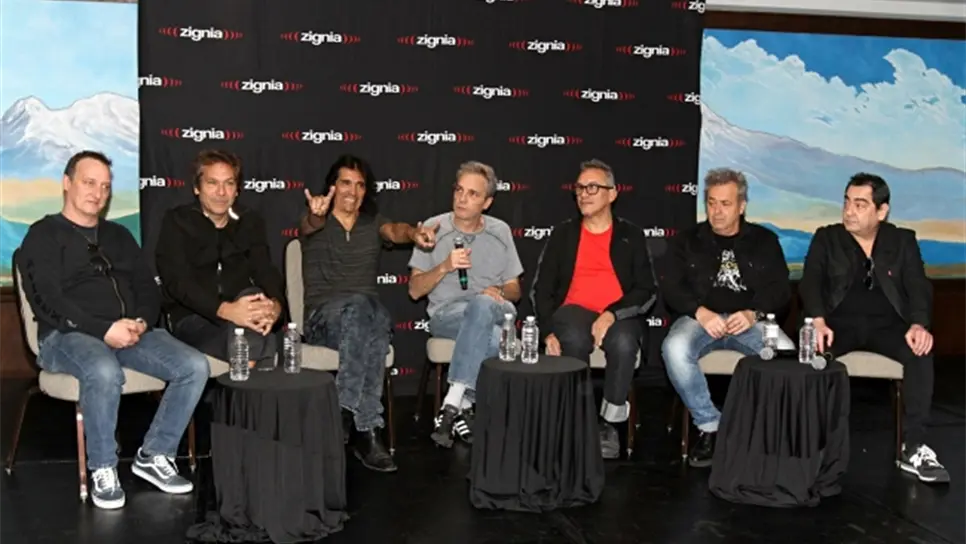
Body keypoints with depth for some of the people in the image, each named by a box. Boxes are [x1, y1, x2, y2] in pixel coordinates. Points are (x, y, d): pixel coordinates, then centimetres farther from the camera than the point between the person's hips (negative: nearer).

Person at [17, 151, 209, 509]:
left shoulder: (118, 235, 23)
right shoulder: (44, 235, 4)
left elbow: (147, 288, 16)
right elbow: (48, 301, -10)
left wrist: (141, 322, -8)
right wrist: (104, 329, -21)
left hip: (130, 331, 6)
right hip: (68, 335, -5)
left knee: (194, 366, -18)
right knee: (105, 372, -40)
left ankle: (154, 455, -4)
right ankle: (103, 469, -18)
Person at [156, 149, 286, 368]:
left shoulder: (250, 221, 10)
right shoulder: (177, 221, -2)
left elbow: (266, 270, -4)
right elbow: (177, 281, -15)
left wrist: (275, 304, -29)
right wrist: (225, 310, -33)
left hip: (239, 315, 4)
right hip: (191, 319, -4)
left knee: (252, 294, -33)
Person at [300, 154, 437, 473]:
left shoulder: (372, 222, 17)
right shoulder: (315, 224, 8)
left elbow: (394, 231, -7)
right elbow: (311, 226, -19)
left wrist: (413, 234, -34)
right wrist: (317, 215, -46)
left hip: (368, 313, 3)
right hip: (324, 317, -3)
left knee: (364, 309, -36)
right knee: (359, 304, -38)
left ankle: (346, 412, -36)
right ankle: (367, 430, -41)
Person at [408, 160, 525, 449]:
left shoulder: (500, 231, 13)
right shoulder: (434, 229, 6)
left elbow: (515, 291, 17)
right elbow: (414, 291, 4)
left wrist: (500, 292, -7)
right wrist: (444, 267, -13)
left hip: (495, 311, 2)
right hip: (446, 314, -2)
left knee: (482, 305, -38)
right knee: (493, 338, -38)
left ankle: (453, 405, -32)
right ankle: (463, 408, -25)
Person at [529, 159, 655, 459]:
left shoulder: (631, 236, 12)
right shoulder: (562, 234, 13)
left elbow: (646, 291, 4)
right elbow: (541, 289, 8)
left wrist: (612, 314, -15)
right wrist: (548, 331, -9)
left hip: (618, 317, 0)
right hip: (574, 312, 0)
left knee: (624, 343, -36)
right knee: (574, 340, -36)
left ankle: (608, 422, -16)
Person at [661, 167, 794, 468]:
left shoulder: (764, 241, 15)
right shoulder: (686, 241, 15)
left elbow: (780, 290, 5)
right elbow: (672, 289, 3)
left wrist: (753, 314, -16)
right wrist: (701, 313, -18)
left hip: (749, 320, 0)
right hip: (699, 318, 0)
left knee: (785, 351, -32)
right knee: (675, 349, -35)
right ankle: (709, 426, -21)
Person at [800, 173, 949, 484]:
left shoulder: (902, 241, 10)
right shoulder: (826, 239, 8)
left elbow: (918, 286, -1)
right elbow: (810, 283, -5)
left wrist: (918, 324, -23)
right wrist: (818, 321, -26)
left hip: (886, 324, 1)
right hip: (841, 322, -1)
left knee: (921, 352, -31)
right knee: (814, 350, -34)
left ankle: (913, 449, -26)